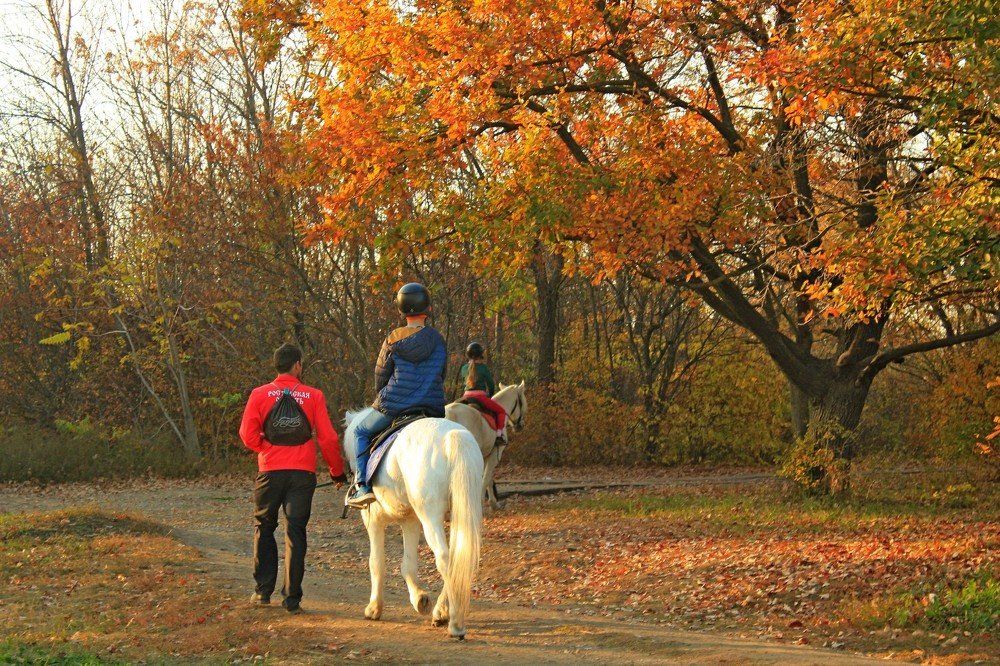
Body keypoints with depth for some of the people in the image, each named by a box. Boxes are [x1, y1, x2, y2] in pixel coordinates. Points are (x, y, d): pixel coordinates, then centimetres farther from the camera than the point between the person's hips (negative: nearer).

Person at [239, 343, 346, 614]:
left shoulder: (259, 395, 0)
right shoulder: (314, 396, 0)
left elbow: (248, 435, -5)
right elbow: (327, 438, -2)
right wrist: (337, 471, 8)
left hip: (270, 471, 1)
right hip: (303, 472, 0)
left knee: (263, 528, 17)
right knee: (295, 533, 2)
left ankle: (263, 591, 19)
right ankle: (292, 598, 0)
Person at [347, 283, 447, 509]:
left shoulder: (392, 341, -3)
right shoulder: (438, 341, 2)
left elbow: (380, 377, 5)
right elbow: (440, 377, 11)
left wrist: (384, 401, 22)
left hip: (393, 406, -2)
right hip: (432, 411, 2)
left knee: (362, 432, 20)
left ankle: (363, 487, 4)